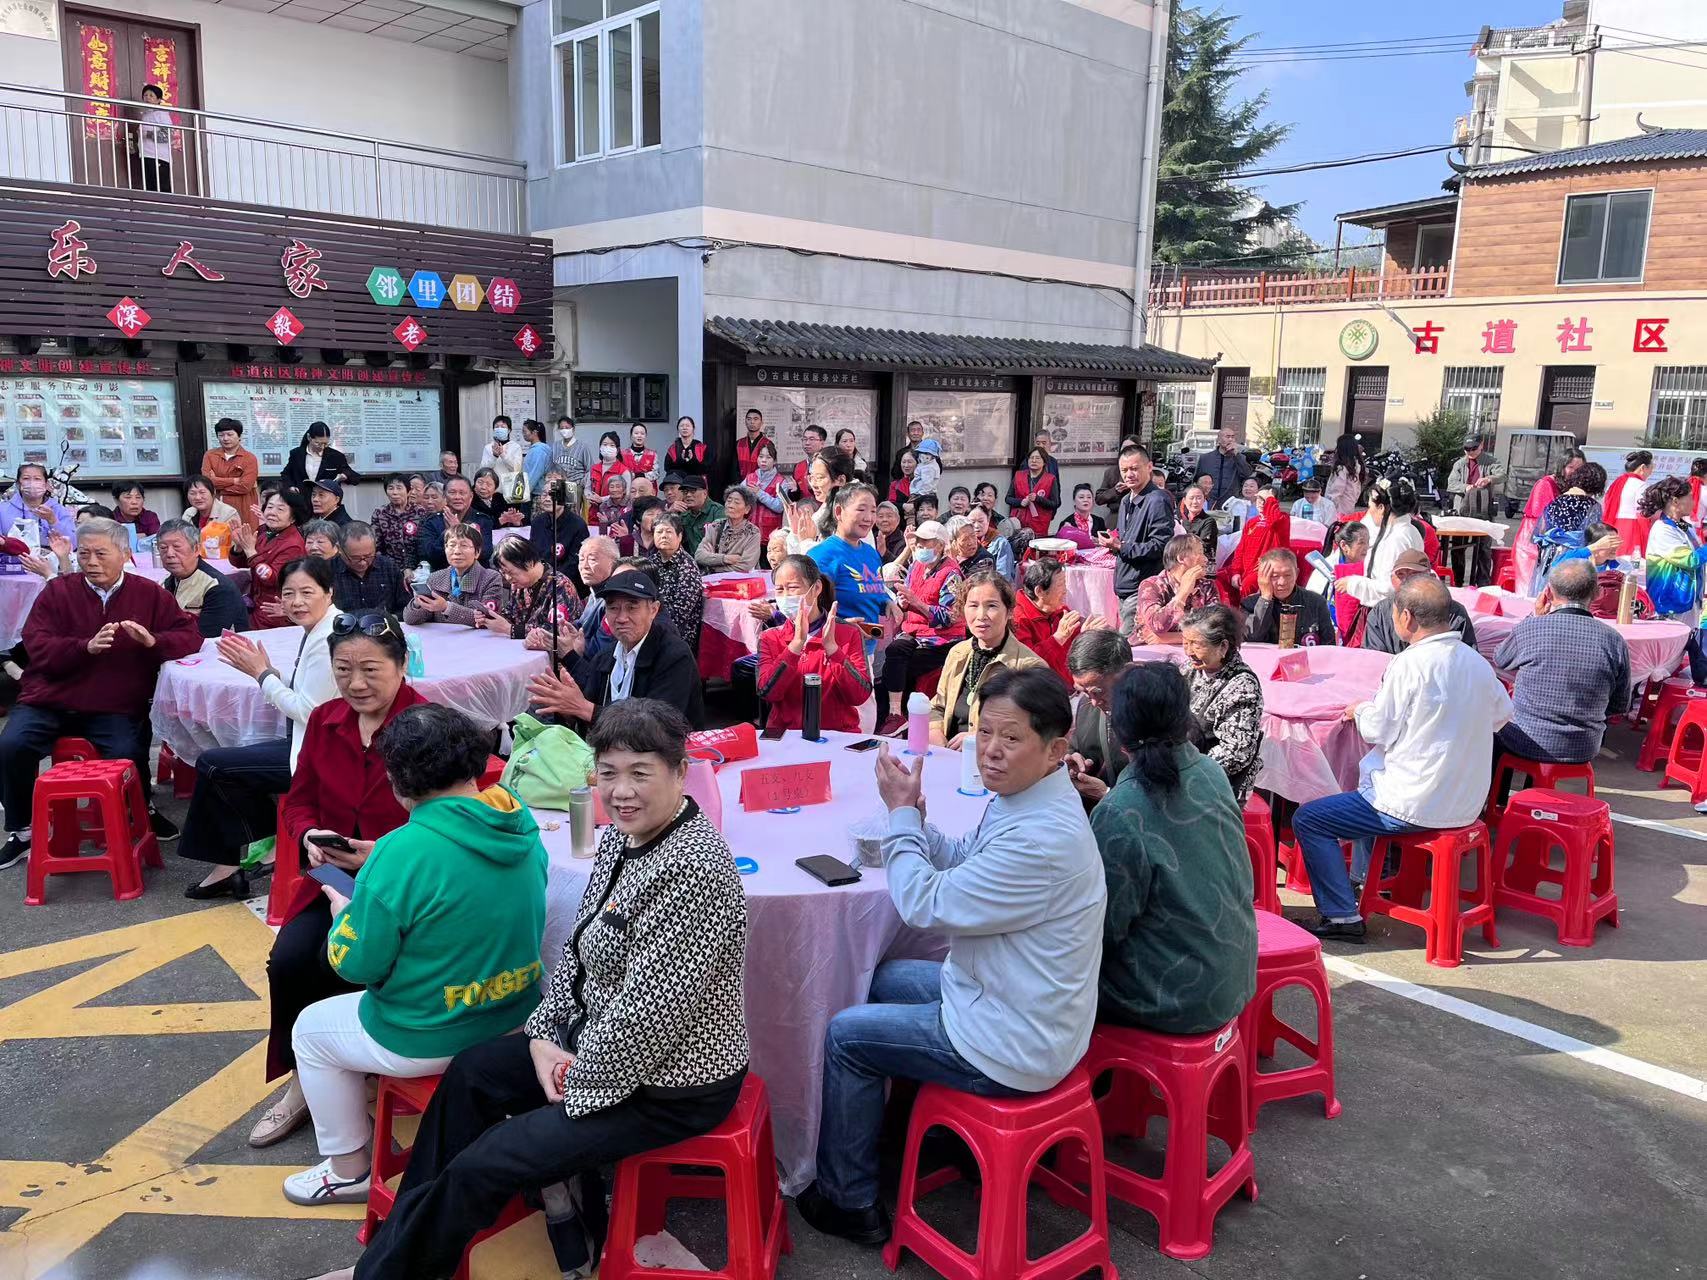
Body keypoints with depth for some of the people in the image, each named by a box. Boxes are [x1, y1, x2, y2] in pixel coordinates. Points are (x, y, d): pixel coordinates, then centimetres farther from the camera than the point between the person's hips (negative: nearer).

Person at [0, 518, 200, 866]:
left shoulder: (149, 594, 5)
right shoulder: (57, 591, 5)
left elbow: (190, 637, 1)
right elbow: (37, 646, -5)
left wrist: (152, 640, -19)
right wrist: (86, 647, -23)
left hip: (115, 706, -1)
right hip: (49, 699, 2)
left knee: (128, 753, -26)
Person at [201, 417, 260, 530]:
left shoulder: (250, 458, 0)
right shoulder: (210, 455, 10)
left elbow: (245, 487, -10)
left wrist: (219, 485, -4)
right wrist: (234, 480, -10)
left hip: (243, 507, -2)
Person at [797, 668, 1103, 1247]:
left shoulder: (1042, 839, -34)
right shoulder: (1026, 799, -3)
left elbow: (926, 906, -26)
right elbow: (963, 860, 10)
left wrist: (902, 812, -13)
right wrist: (909, 815, -8)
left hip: (1012, 1047, -10)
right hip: (1022, 1008, 10)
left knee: (845, 1035, 4)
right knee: (886, 978, 25)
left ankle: (848, 1202, 22)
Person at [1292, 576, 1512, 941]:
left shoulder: (1409, 663, -19)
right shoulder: (1476, 661, 2)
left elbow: (1379, 732, -12)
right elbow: (1501, 714, 19)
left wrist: (1360, 711, 8)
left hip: (1417, 806, -9)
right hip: (1467, 804, 9)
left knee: (1307, 819, 1)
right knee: (1371, 775, 35)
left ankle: (1342, 916, 1)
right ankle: (1364, 880, 43)